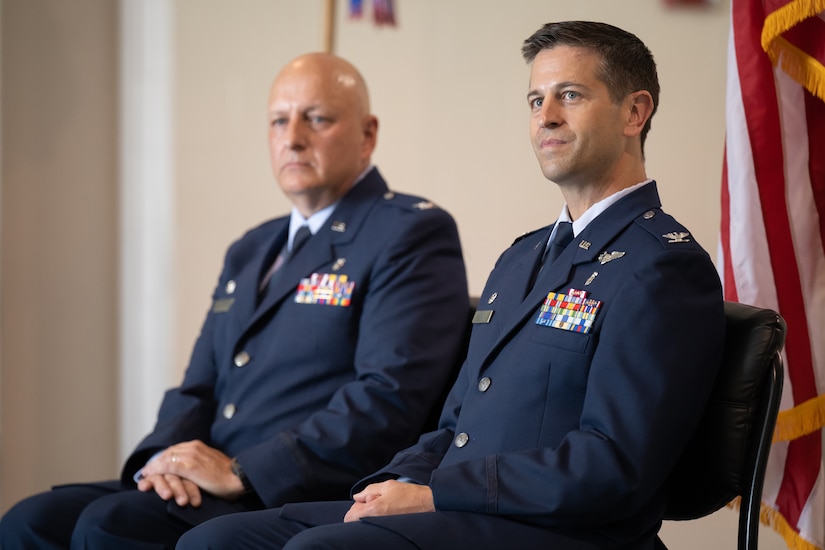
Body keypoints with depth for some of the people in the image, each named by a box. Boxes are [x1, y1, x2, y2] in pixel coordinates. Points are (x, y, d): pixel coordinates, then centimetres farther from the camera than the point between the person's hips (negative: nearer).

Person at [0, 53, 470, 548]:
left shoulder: (413, 234, -2)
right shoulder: (250, 252, 26)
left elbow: (390, 398, -15)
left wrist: (242, 473, -18)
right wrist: (162, 458, -2)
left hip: (306, 503, -7)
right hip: (211, 489, 8)